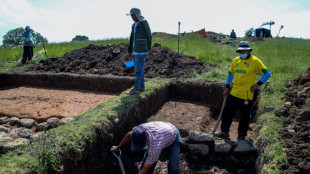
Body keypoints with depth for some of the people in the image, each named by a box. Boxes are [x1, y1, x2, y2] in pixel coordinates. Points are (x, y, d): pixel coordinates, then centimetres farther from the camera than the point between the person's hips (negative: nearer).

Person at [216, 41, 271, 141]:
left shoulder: (255, 61, -7)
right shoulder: (236, 60, 8)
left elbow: (267, 73, -4)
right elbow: (230, 73, 20)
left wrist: (257, 84, -11)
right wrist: (227, 87, 15)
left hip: (246, 95, -5)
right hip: (233, 93, 5)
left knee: (245, 116, 8)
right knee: (226, 112, 6)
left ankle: (241, 136, 23)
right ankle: (225, 132, 18)